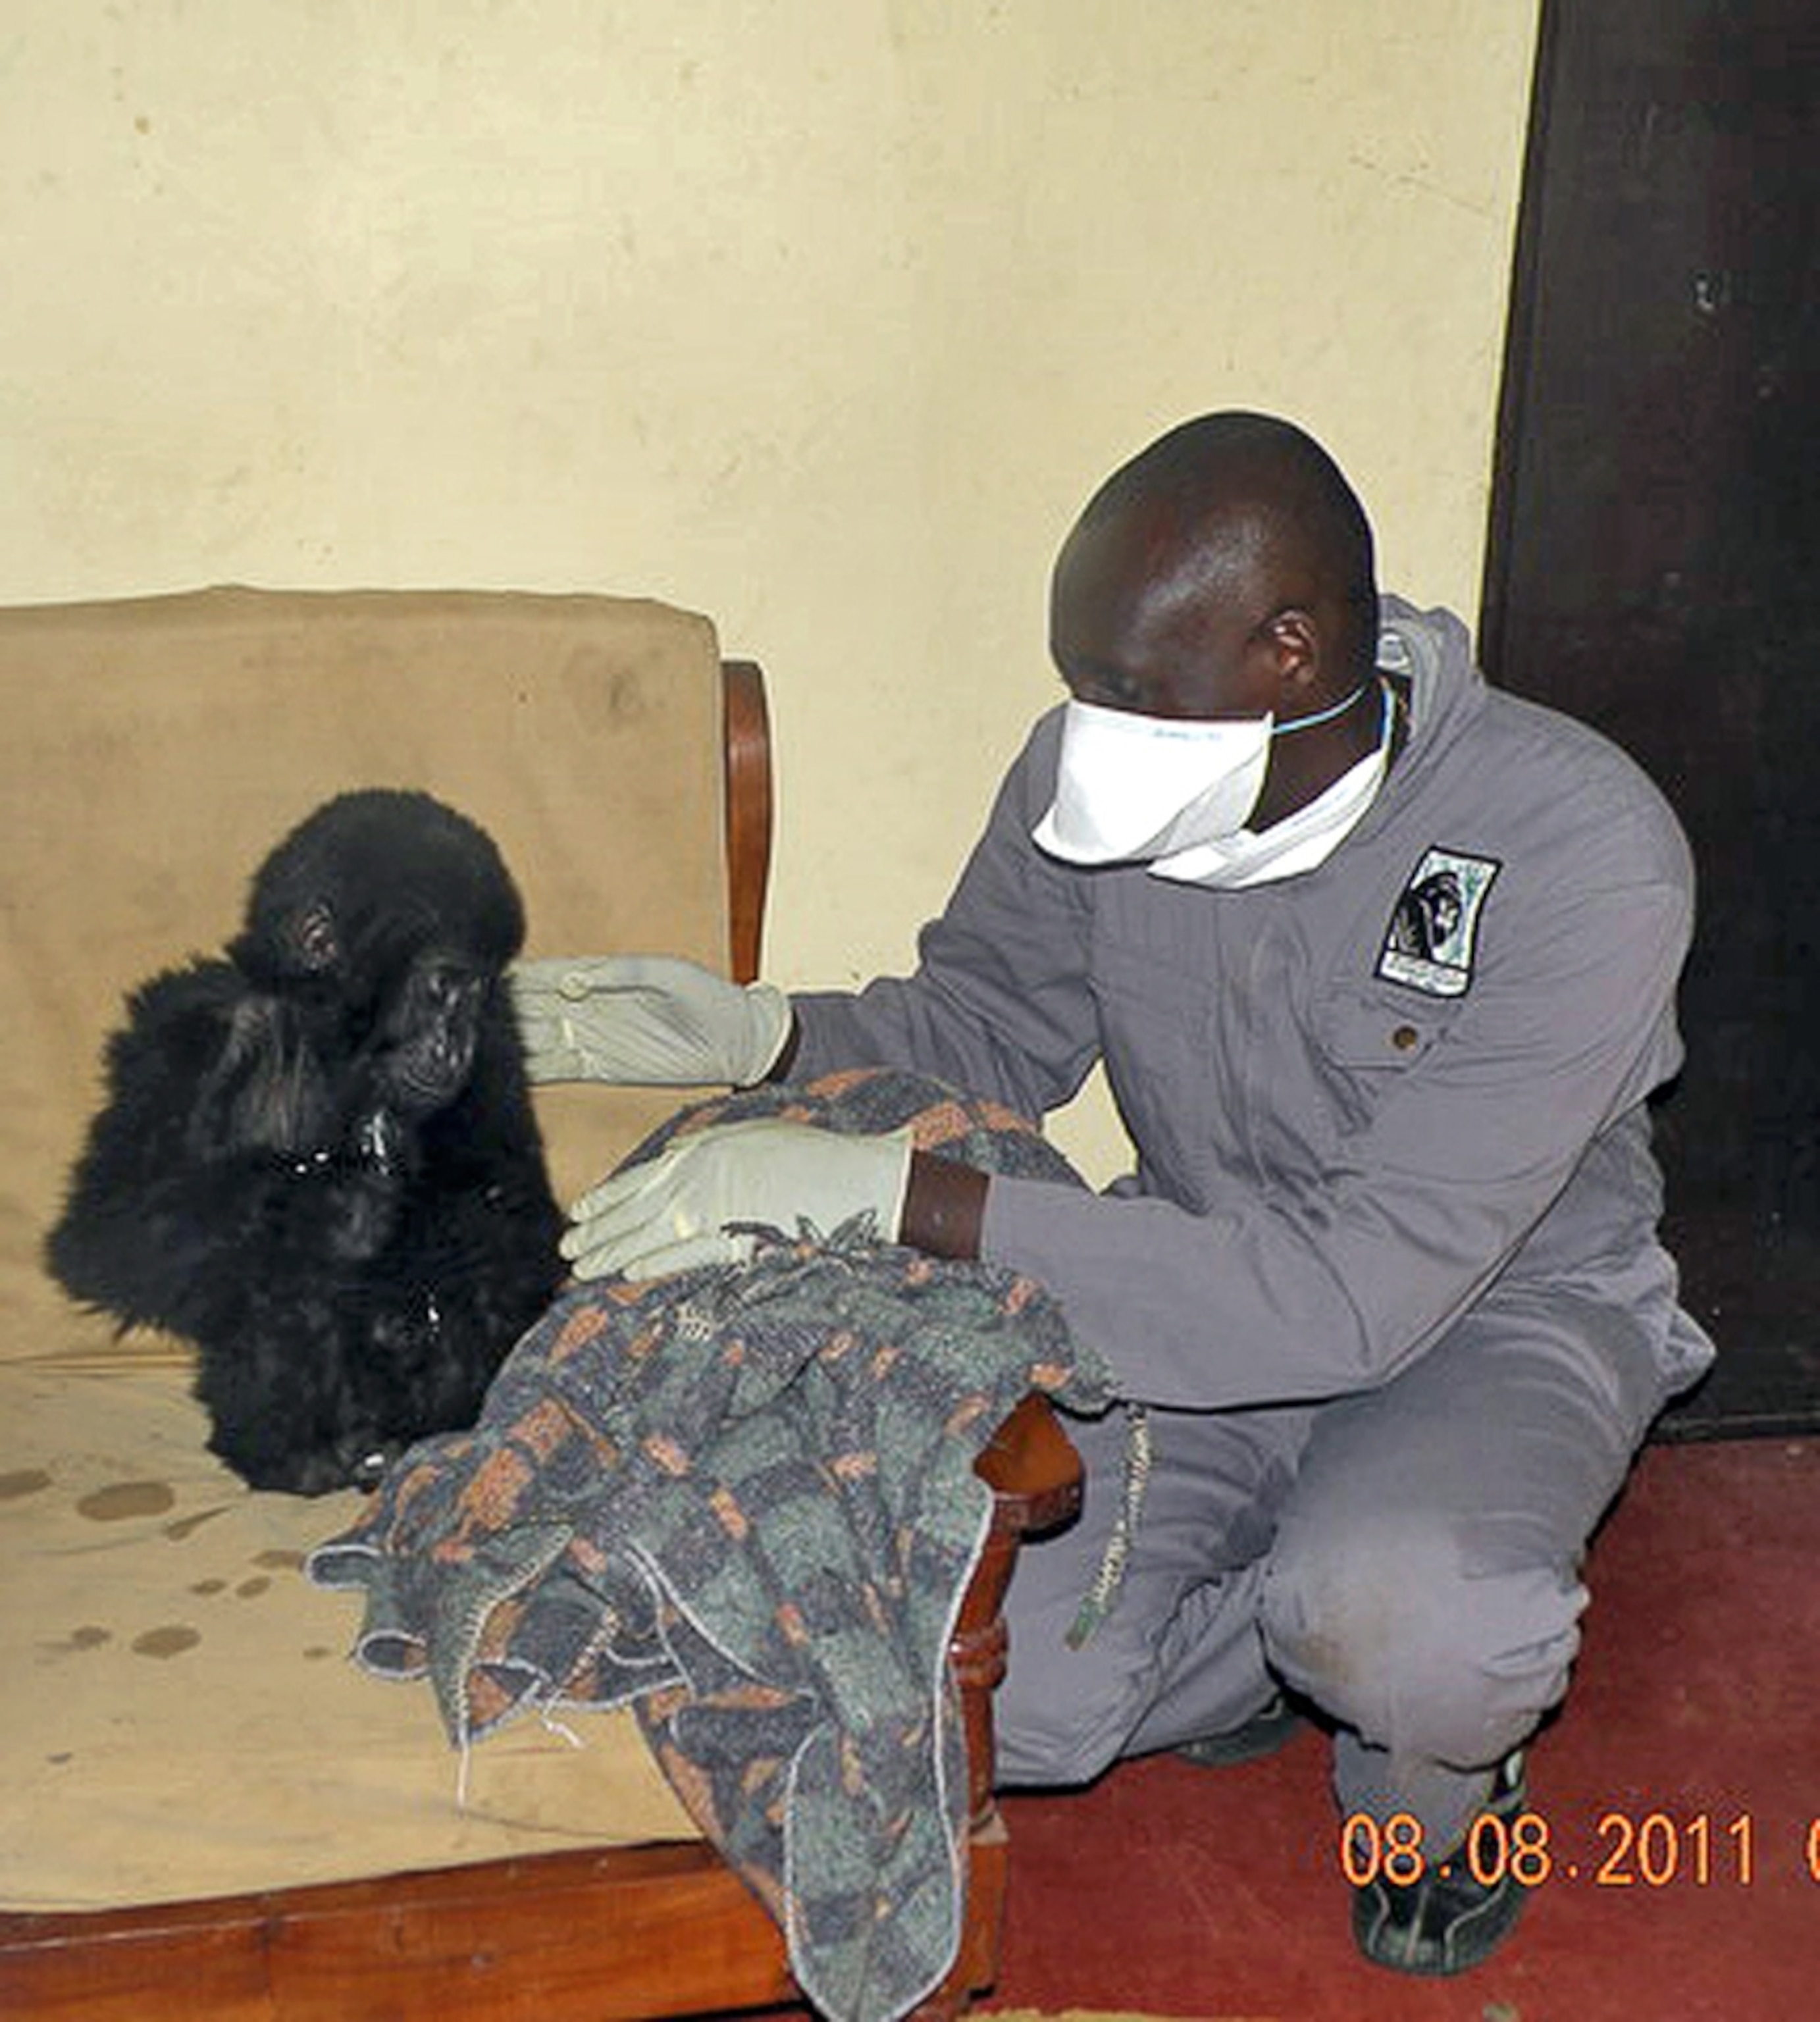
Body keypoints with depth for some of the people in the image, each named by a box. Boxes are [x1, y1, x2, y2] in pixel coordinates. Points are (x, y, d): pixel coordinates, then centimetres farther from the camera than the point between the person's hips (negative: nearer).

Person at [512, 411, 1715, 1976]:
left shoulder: (1581, 850, -29)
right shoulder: (1090, 779, -15)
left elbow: (1363, 1288, -35)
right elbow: (990, 1031, 6)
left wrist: (898, 1194, -40)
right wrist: (756, 1034, -17)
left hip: (1501, 1309, -3)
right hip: (1208, 1290, 4)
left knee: (1401, 1622, -36)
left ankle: (1441, 1770, 2)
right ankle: (1306, 1641, 13)